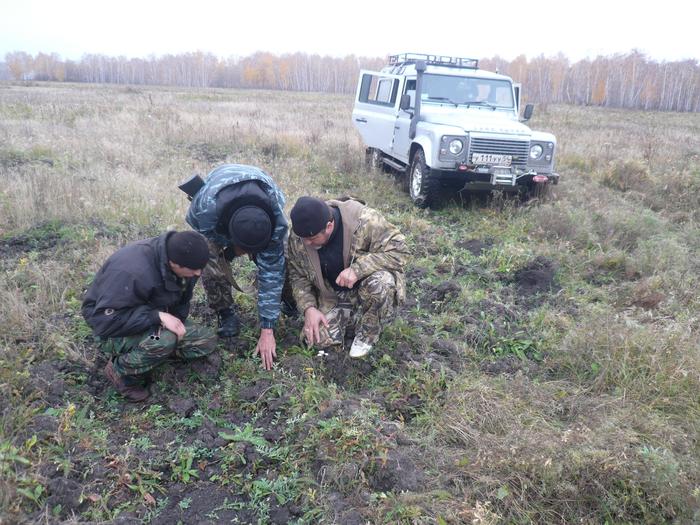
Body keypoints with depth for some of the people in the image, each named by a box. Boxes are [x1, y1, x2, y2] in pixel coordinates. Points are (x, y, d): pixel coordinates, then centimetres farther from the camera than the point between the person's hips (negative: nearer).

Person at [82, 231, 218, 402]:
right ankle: (121, 370, -9)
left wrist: (176, 323, -14)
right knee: (164, 340, -37)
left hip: (152, 324, 7)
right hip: (113, 330, -7)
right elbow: (104, 321, -36)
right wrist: (157, 316, -40)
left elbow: (182, 302, 4)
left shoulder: (184, 264, -13)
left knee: (208, 341, -5)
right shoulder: (132, 272, -36)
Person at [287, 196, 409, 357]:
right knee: (319, 338, -17)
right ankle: (356, 317, 13)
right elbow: (298, 276, -2)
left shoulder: (364, 220, -31)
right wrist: (308, 307, -18)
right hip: (332, 296, 3)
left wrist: (358, 269, -38)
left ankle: (368, 334, -8)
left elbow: (399, 249, -28)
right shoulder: (298, 237, -16)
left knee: (380, 284, -37)